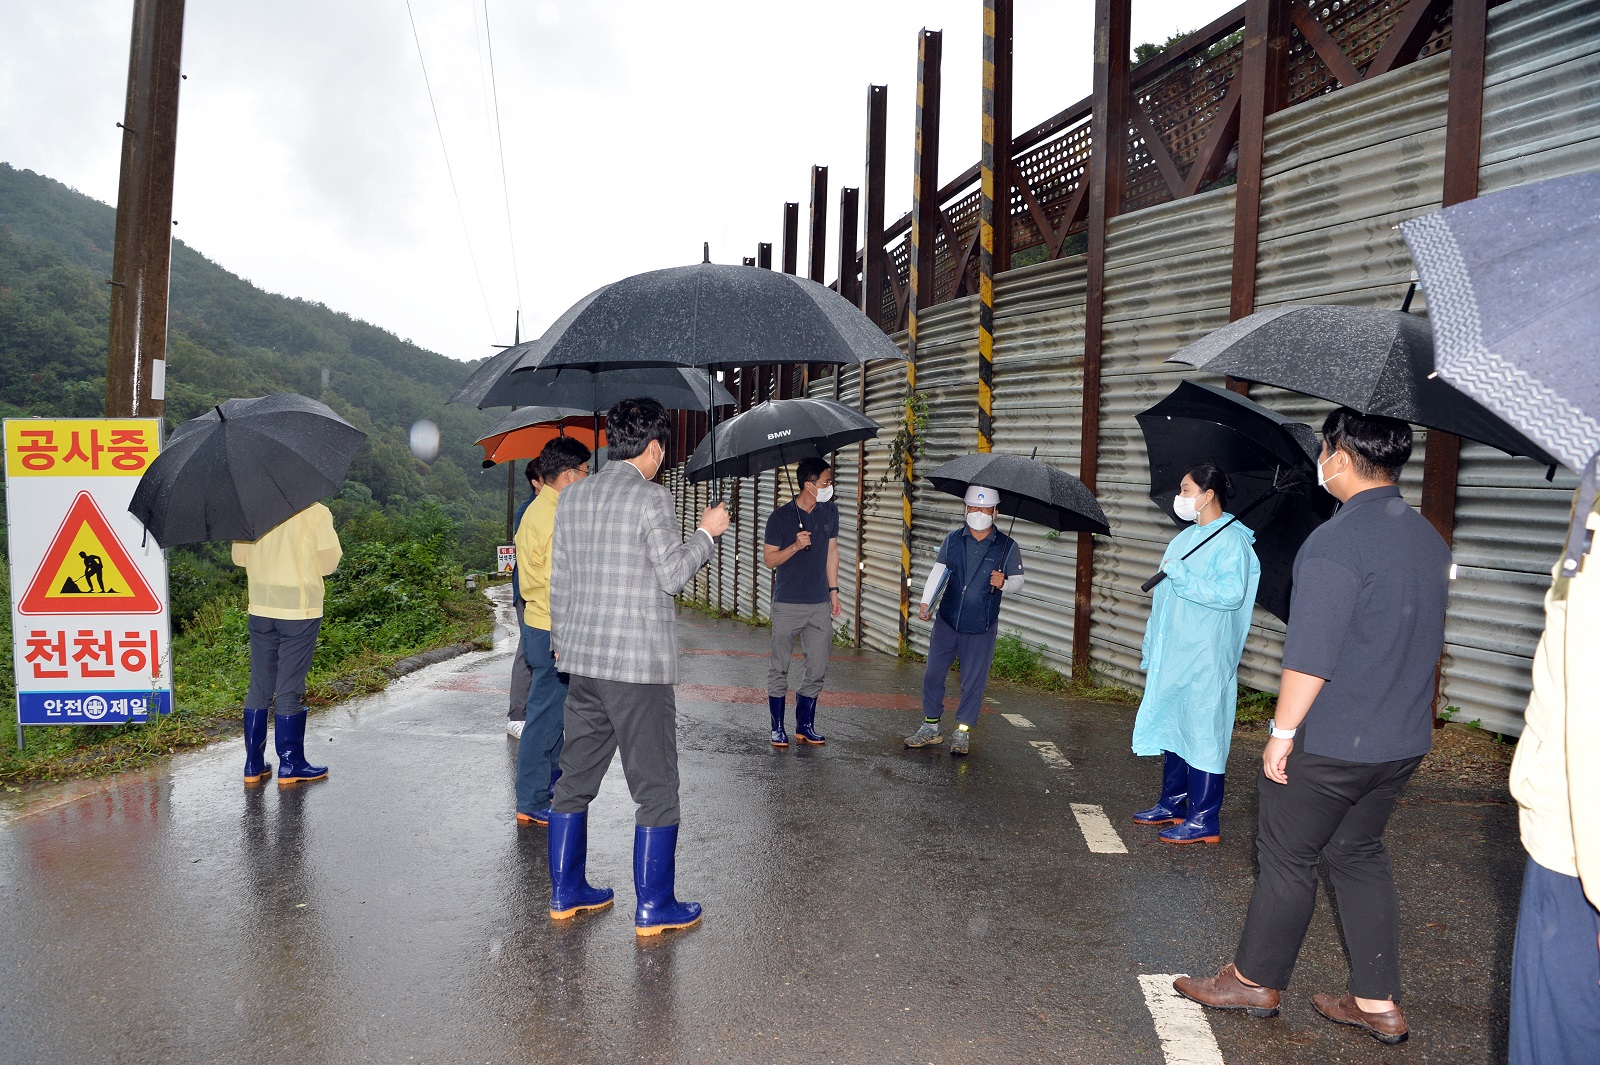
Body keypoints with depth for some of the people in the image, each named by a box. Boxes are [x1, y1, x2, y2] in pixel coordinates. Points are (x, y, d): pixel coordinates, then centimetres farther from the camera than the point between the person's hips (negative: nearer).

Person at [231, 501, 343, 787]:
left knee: (259, 686, 13)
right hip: (299, 610, -4)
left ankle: (253, 766, 18)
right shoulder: (315, 512, -11)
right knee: (290, 689, 2)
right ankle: (290, 766, 10)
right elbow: (329, 563, -8)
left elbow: (239, 556, 10)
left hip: (260, 609, 5)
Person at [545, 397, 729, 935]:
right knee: (656, 787, 3)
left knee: (575, 779, 16)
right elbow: (673, 574, -13)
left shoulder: (573, 495, 9)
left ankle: (565, 892, 25)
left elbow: (559, 579, 13)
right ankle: (654, 906, 9)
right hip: (640, 665, -7)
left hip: (583, 660, 7)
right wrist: (706, 532, 2)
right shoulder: (650, 497, -12)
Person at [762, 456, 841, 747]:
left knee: (818, 669, 5)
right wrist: (795, 546, -20)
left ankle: (805, 726, 19)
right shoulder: (780, 517, -8)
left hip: (820, 604, 4)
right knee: (780, 669, 3)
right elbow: (769, 560, -3)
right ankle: (778, 728, 15)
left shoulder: (830, 512, 6)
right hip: (787, 605, -4)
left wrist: (833, 590, 12)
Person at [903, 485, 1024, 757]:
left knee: (973, 681, 3)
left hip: (981, 628, -2)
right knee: (933, 674, 6)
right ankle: (931, 728, 20)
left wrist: (1004, 583, -18)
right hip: (947, 622, 2)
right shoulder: (953, 540, 4)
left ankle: (962, 732, 18)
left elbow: (1018, 580, 4)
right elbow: (939, 571, 6)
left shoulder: (1007, 546, -1)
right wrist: (926, 602, -4)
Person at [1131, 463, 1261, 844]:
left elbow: (1232, 593, -26)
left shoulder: (1231, 540, -11)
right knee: (1169, 725, 15)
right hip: (1171, 655, 9)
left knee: (1202, 733, -4)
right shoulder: (1184, 538, 16)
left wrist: (1181, 576, -21)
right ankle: (1172, 805, 27)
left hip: (1205, 659, -9)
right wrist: (1151, 650, 21)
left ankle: (1204, 820, 3)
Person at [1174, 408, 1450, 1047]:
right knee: (1359, 853, 18)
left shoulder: (1335, 543, -21)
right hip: (1403, 741, 8)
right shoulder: (1429, 540, 7)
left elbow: (1310, 656, -23)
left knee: (1287, 857, 7)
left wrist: (1283, 730, -14)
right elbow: (1427, 643, 17)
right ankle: (1378, 1003, 22)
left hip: (1329, 743, -8)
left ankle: (1255, 981, 23)